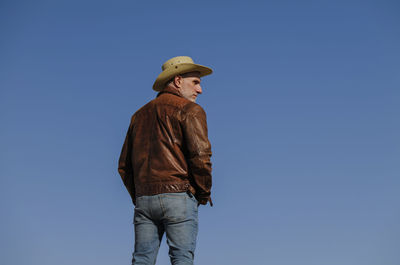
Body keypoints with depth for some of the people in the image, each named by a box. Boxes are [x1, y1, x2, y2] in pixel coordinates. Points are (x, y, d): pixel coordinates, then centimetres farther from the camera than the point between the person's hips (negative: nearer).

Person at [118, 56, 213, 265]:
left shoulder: (140, 114, 21)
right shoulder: (189, 110, 0)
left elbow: (124, 165, 19)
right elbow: (200, 155, -13)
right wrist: (204, 193, 0)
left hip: (144, 199, 6)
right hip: (178, 196, -6)